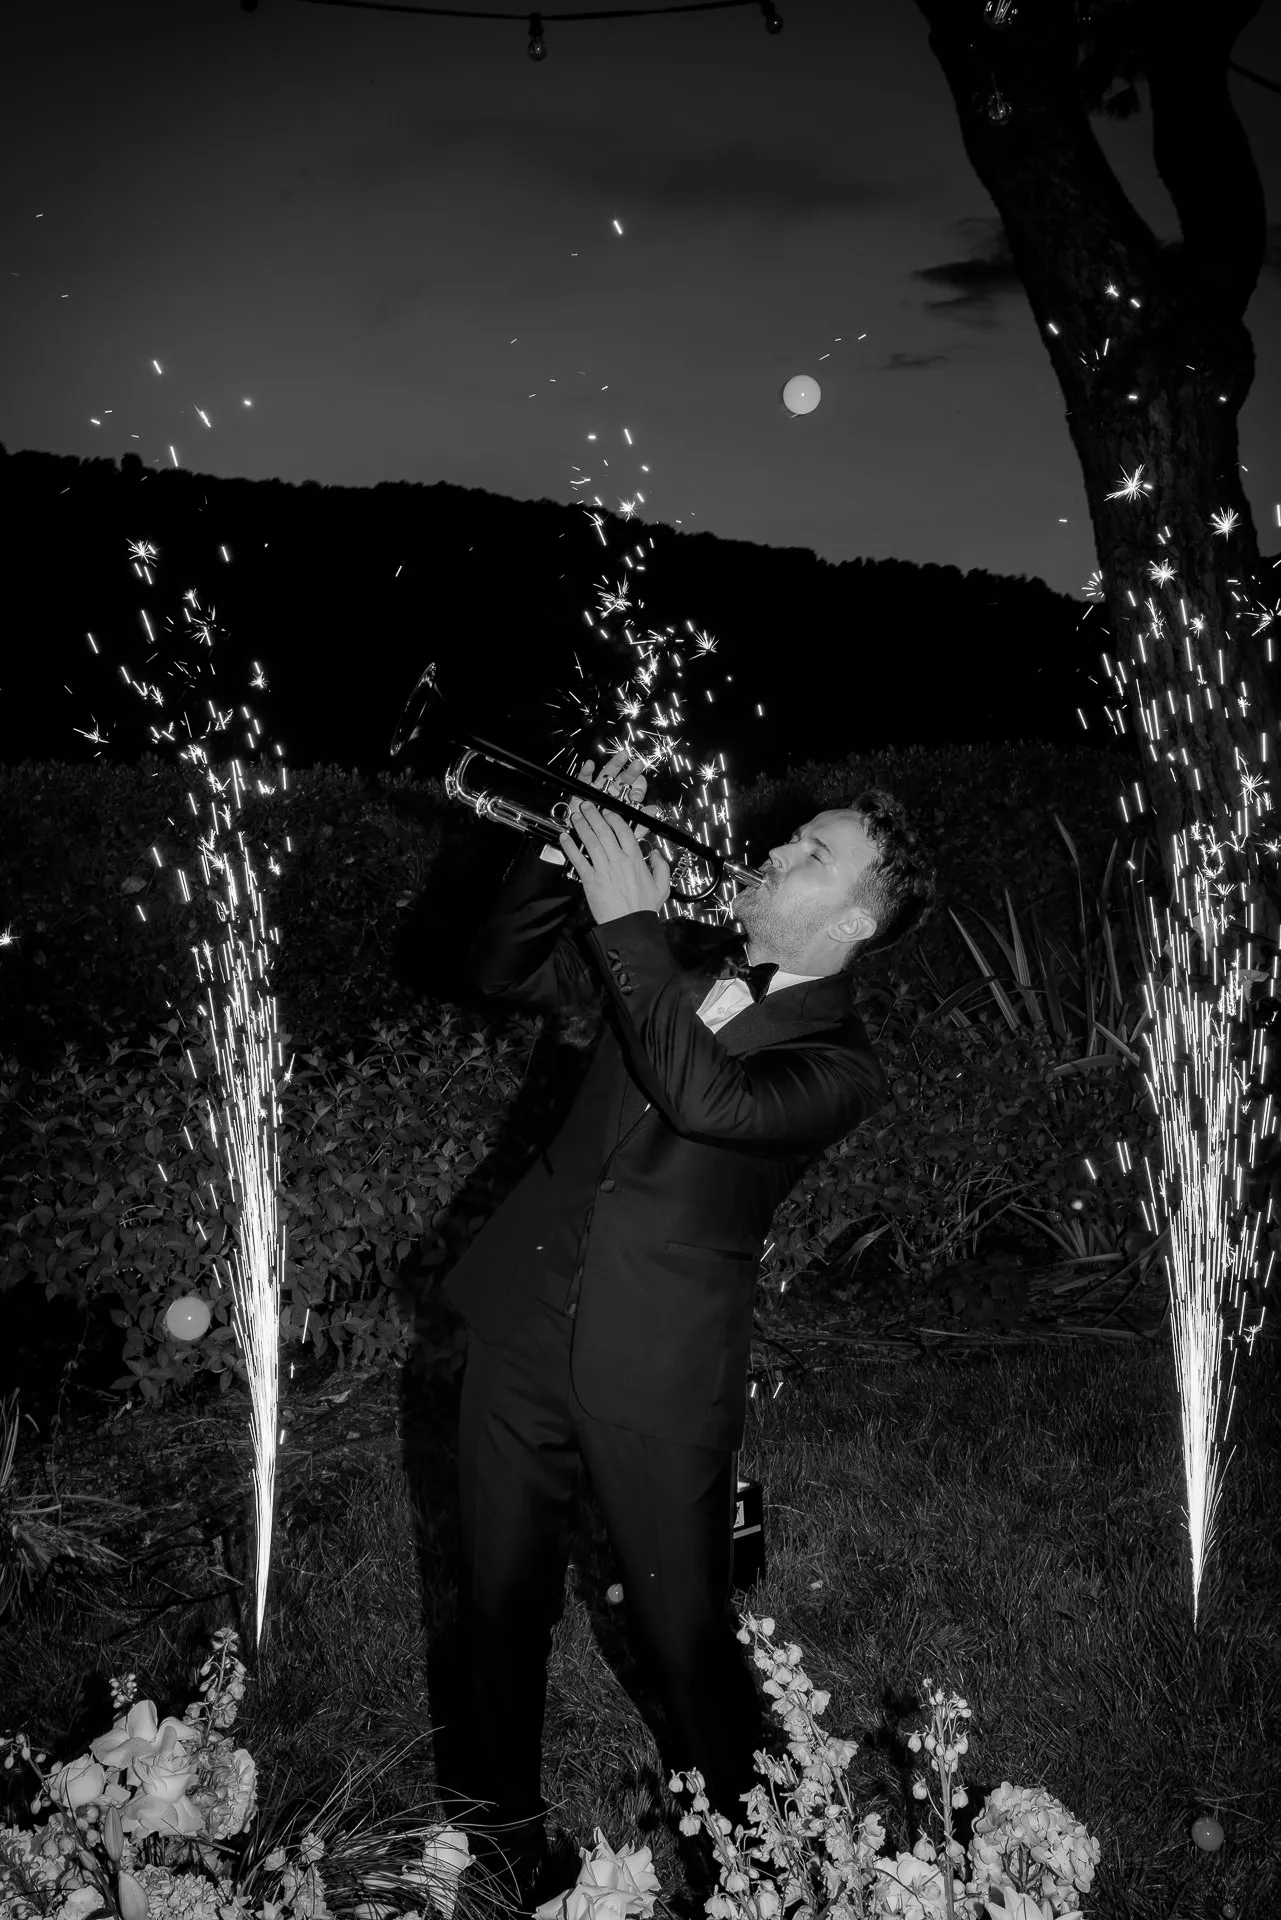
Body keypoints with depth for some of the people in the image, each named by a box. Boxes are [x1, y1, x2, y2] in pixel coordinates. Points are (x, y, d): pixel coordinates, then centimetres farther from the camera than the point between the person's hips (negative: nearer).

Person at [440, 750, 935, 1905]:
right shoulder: (682, 956, 7)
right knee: (499, 1601, 16)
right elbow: (505, 972, 9)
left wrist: (630, 920, -25)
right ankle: (501, 1827, 38)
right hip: (526, 1328, 5)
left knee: (685, 1632, 9)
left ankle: (743, 1846, 35)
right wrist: (565, 854, -6)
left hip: (658, 1375, -5)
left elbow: (708, 1096, -29)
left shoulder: (841, 1063, -9)